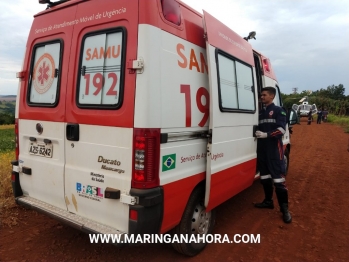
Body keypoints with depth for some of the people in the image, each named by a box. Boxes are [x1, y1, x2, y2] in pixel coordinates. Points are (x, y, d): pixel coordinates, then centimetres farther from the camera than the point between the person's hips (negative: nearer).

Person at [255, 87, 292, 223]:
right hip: (262, 148, 7)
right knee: (264, 176, 13)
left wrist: (266, 134, -22)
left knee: (278, 178, -8)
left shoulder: (278, 110, 0)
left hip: (274, 149, -7)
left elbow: (281, 129, -11)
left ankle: (284, 208, -1)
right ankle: (268, 201, 27)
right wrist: (257, 133, 5)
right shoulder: (261, 112, 18)